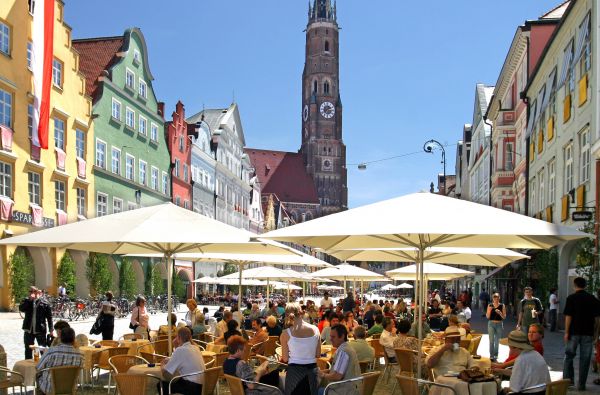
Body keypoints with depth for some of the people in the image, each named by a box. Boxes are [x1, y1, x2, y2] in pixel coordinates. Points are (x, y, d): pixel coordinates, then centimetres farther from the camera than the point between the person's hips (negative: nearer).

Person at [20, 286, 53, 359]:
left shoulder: (44, 302, -5)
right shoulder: (26, 301, 3)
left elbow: (49, 317, -3)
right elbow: (21, 309, -17)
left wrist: (51, 330, -5)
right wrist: (30, 300, -21)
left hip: (40, 330, -3)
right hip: (28, 330, 3)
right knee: (28, 350, 12)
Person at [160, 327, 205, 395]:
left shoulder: (180, 350, -13)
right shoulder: (196, 348, 10)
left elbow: (165, 372, -9)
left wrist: (162, 365, 12)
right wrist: (169, 360, 23)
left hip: (193, 387, -8)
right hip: (201, 386, 8)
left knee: (162, 385, 6)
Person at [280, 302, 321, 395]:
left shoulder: (286, 334, -10)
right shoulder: (315, 329, -4)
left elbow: (285, 359, -4)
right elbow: (318, 354, 2)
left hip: (295, 371, -2)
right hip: (312, 370, 2)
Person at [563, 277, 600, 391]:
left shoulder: (571, 298, -5)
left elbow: (568, 316, -9)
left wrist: (566, 332, -5)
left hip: (574, 332, -2)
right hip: (588, 333, 2)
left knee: (569, 356, 13)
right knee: (585, 359, 6)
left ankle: (568, 379, 11)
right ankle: (581, 384, 7)